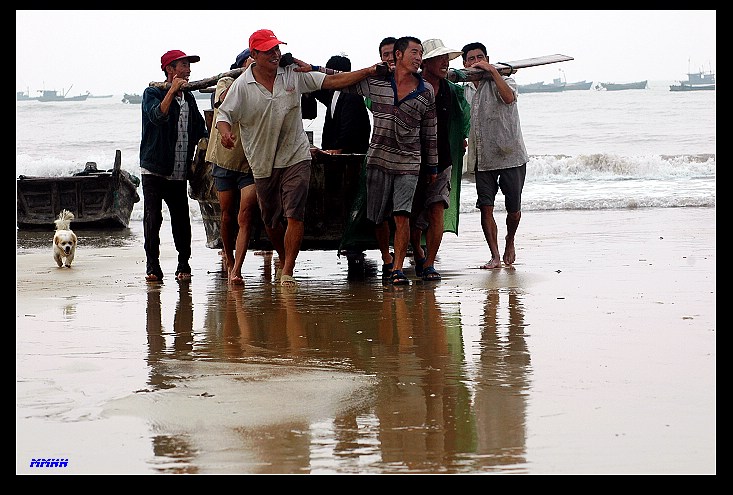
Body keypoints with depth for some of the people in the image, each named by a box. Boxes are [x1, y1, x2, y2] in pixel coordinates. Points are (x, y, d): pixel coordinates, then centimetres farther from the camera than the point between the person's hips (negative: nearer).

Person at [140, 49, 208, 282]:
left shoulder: (188, 99, 16)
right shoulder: (153, 93, -2)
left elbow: (201, 131, 24)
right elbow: (157, 116, -22)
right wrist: (172, 91, -25)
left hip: (179, 173, 5)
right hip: (154, 169, -5)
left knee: (181, 220, 1)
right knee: (153, 219, -8)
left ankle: (184, 265, 12)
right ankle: (153, 267, -3)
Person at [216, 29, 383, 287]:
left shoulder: (294, 74, -2)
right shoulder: (242, 85, -6)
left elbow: (332, 81, -1)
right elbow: (224, 114, -4)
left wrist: (367, 72, -9)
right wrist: (225, 131, -27)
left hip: (295, 156, -1)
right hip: (262, 161, 1)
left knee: (294, 215, -13)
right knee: (270, 219, 12)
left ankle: (287, 271, -9)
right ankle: (282, 257, 39)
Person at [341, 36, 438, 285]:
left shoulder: (426, 92, 3)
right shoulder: (375, 82, 2)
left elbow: (430, 132, 10)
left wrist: (432, 166, 12)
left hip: (409, 164, -1)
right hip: (378, 159, 1)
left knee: (402, 216, -11)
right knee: (379, 217, 7)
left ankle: (398, 269, -8)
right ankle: (386, 260, 27)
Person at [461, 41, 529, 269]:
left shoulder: (503, 81, -4)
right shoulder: (466, 90, 14)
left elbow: (508, 97, -29)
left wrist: (492, 71, -27)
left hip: (510, 156, -4)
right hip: (483, 159, 4)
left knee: (513, 209, 3)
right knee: (485, 207, -6)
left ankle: (510, 241, 31)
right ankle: (495, 256, -1)